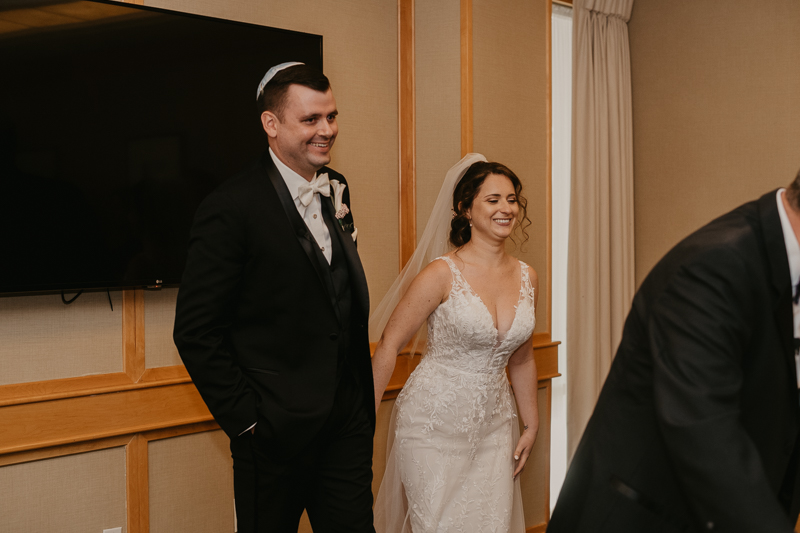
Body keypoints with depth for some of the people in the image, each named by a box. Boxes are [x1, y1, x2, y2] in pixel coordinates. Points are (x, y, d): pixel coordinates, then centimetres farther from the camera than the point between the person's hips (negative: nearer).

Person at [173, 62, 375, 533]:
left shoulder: (336, 190, 7)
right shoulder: (233, 209, -15)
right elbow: (195, 332, -15)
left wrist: (361, 395, 10)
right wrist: (244, 418, -13)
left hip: (349, 420, 6)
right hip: (276, 430, -6)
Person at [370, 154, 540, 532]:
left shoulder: (526, 278, 4)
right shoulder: (442, 274, -13)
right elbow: (388, 346, -9)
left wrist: (531, 425, 18)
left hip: (493, 427, 5)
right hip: (434, 426, -5)